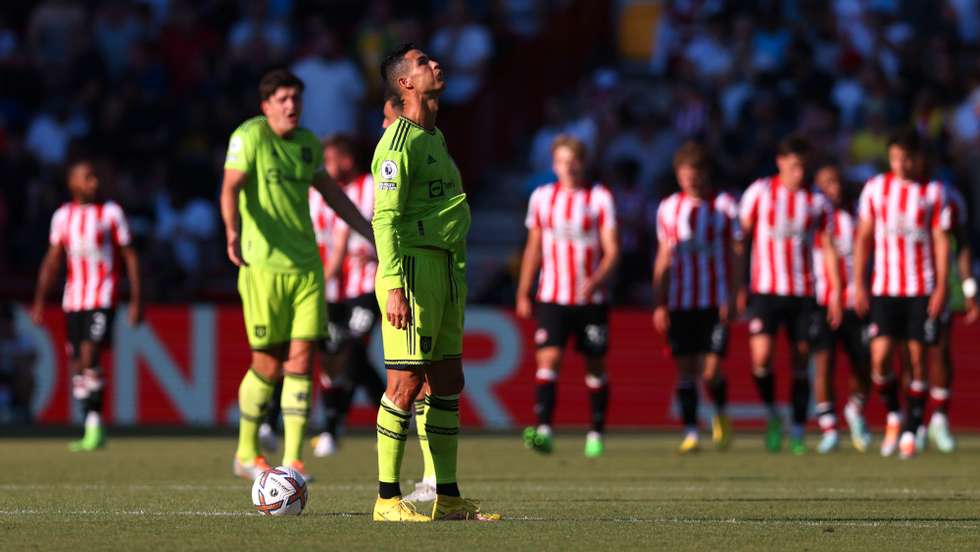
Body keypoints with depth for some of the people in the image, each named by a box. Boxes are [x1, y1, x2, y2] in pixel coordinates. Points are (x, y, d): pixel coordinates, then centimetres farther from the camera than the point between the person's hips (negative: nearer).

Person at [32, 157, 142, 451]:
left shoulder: (111, 212, -1)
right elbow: (52, 261, 14)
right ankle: (91, 428, 12)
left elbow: (130, 257, 2)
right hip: (73, 300, 5)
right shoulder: (63, 216, 10)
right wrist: (39, 301, 8)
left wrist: (136, 300, -3)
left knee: (90, 357, -19)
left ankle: (95, 425, -14)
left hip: (103, 298, -5)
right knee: (77, 364, 4)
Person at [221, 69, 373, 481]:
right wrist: (233, 232, -36)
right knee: (268, 365, -1)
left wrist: (369, 232, 29)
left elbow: (330, 191, 26)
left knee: (300, 360, -3)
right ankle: (246, 453, 18)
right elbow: (230, 187, -18)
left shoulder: (307, 142, 12)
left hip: (305, 265, 5)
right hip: (262, 265, -5)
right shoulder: (249, 136, -6)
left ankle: (292, 460, -1)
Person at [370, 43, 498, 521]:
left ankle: (448, 497, 14)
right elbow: (385, 219, -17)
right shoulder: (399, 142, -11)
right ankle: (387, 499, -5)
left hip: (445, 268, 9)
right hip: (414, 267, -9)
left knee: (447, 383, 10)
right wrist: (393, 287, -24)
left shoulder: (435, 138, 19)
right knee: (407, 382, -8)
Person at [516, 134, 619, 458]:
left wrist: (596, 280, -23)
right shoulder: (542, 197, 8)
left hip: (591, 298, -1)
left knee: (595, 365, 5)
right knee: (548, 359, -15)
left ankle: (596, 434, 17)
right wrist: (523, 294, 12)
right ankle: (543, 431, -24)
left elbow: (612, 250, -5)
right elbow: (533, 249, 15)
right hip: (551, 296, 1)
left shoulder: (600, 198, -1)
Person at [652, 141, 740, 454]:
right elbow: (663, 258, 13)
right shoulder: (669, 209, 9)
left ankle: (721, 415, 19)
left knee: (711, 371, -9)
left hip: (716, 302, -3)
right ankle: (690, 433, 4)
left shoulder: (724, 206, 1)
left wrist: (732, 299, -8)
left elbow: (736, 255, 1)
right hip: (680, 302, 3)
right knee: (685, 367, -1)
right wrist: (659, 304, 8)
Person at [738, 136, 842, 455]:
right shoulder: (760, 192, 1)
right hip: (765, 290, -2)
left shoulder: (815, 201, 7)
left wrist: (835, 292, 4)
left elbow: (827, 247, 11)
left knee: (801, 362, 2)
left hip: (803, 293, 2)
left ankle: (798, 433, 10)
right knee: (761, 356, -17)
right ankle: (772, 414, 6)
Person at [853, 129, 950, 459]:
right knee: (880, 358, -10)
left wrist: (941, 287, -7)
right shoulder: (875, 189, 6)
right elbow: (863, 238, 10)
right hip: (883, 290, 1)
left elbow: (941, 241, 1)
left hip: (922, 291, -1)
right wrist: (858, 286, 4)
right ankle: (893, 416, 15)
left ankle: (910, 432, 6)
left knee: (917, 359, -2)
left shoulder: (932, 192, 2)